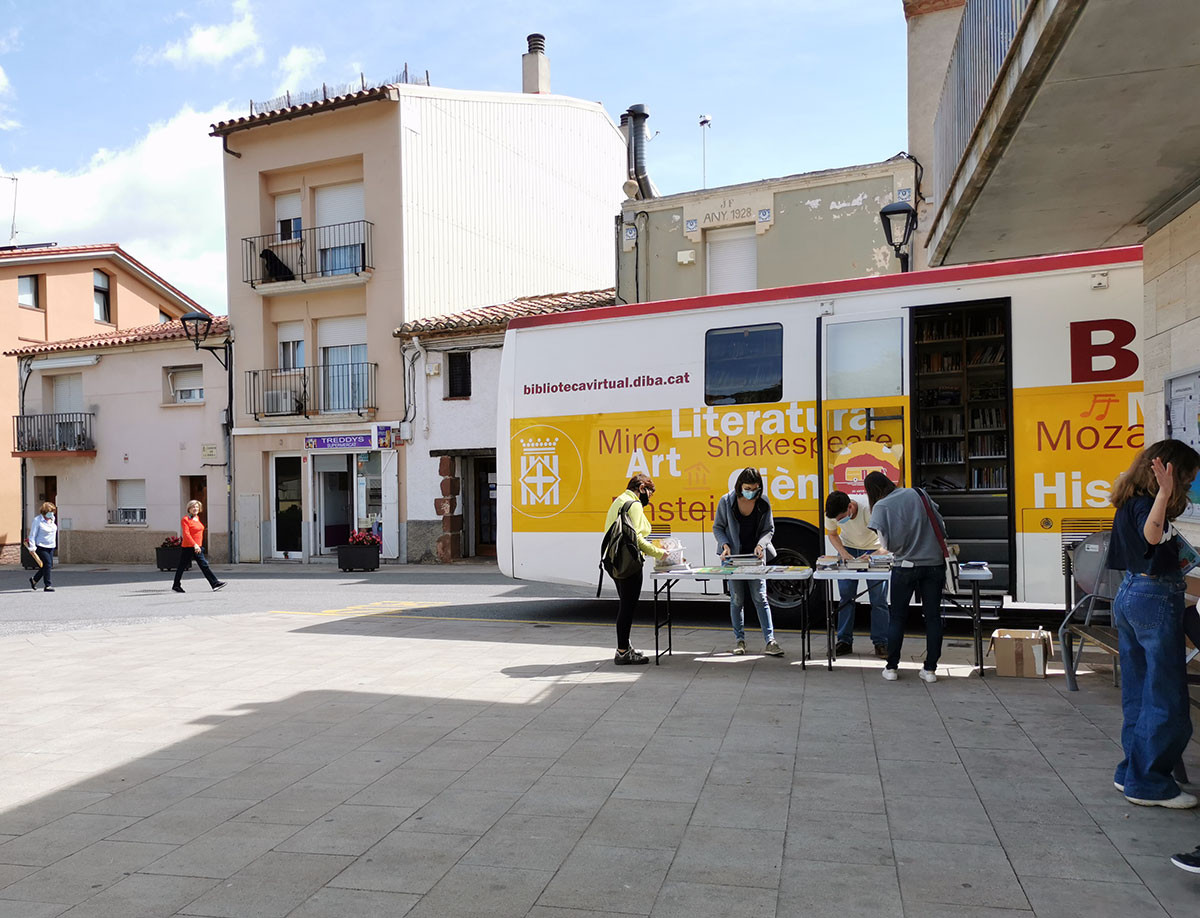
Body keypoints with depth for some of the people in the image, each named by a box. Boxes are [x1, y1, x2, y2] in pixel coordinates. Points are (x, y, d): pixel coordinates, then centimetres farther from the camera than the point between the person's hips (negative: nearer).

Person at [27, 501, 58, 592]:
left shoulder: (52, 519, 10)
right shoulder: (37, 520, -10)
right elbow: (32, 535, -10)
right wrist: (32, 547, -15)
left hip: (51, 547, 7)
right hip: (41, 546, -7)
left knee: (49, 565, 8)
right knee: (47, 564, -12)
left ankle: (34, 579, 30)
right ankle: (47, 585, -6)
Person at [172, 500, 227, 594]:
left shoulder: (197, 518, 13)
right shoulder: (185, 520, -12)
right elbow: (186, 534, -22)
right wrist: (194, 545, -31)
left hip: (198, 547, 7)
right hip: (188, 547, -7)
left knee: (204, 565, 1)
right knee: (182, 567, 5)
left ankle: (215, 583, -5)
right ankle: (176, 586, 18)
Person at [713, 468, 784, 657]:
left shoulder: (763, 503, -3)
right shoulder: (726, 502, -6)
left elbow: (769, 529, 6)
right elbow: (717, 527, 3)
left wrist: (761, 544, -13)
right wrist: (724, 545, -13)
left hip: (755, 556, 0)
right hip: (733, 556, 0)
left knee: (760, 597, -4)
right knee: (737, 599, 5)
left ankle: (769, 641, -3)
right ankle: (739, 639, 17)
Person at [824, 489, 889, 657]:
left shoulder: (869, 510, -34)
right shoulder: (832, 513, -21)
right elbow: (832, 535, 1)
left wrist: (870, 557, -45)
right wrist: (843, 552, -16)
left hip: (874, 550, -3)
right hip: (848, 548, 3)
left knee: (878, 598, -8)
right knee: (846, 596, -2)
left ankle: (881, 643, 2)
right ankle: (844, 641, 5)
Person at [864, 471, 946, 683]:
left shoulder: (881, 507, -7)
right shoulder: (917, 494, 4)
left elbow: (886, 544, -11)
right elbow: (941, 526, 7)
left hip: (905, 566, -3)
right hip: (934, 563, 3)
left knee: (897, 618, 10)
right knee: (933, 616, 8)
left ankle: (892, 667, 14)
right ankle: (930, 669, 11)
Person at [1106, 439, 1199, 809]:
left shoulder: (1129, 503, 11)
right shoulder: (1145, 504, -17)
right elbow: (1151, 536, -40)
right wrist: (1164, 494, -51)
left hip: (1128, 595, 10)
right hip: (1155, 599, -10)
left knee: (1138, 692, 15)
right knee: (1166, 698, -2)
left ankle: (1132, 772, 22)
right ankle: (1148, 783, 4)